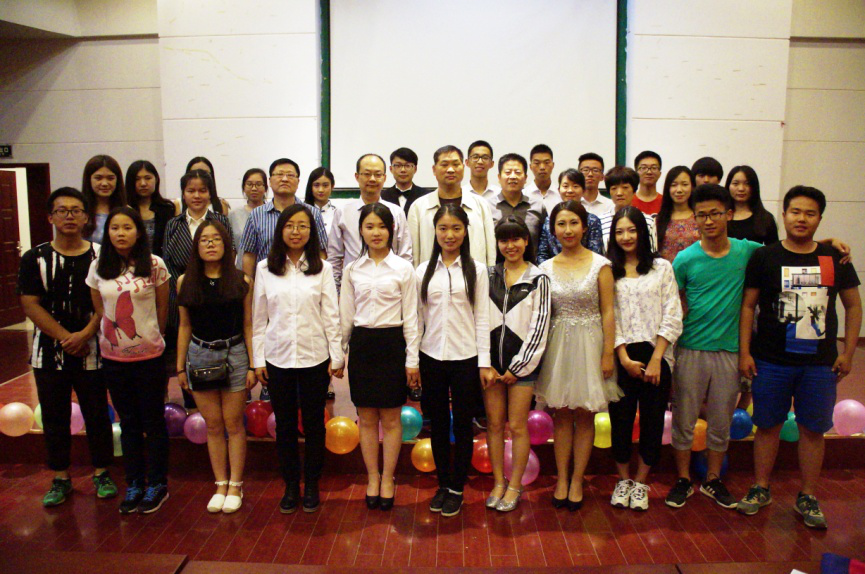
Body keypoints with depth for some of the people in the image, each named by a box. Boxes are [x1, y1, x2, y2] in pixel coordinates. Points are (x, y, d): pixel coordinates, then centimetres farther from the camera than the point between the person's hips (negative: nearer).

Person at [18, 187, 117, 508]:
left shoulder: (100, 257, -1)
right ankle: (60, 479, 23)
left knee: (97, 414, 6)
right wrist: (65, 337, -12)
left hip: (91, 352, -1)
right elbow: (30, 304, -4)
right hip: (48, 352, 1)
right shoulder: (35, 259, 2)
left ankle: (101, 474, 22)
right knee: (54, 417, 10)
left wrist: (84, 334, -17)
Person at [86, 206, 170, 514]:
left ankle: (157, 484, 21)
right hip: (113, 356, 3)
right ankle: (134, 485, 26)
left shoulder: (154, 266, -8)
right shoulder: (98, 268, 1)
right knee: (128, 422, 14)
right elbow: (98, 309, 11)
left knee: (153, 421, 7)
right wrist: (112, 335, 11)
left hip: (149, 356, -3)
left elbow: (163, 308, 2)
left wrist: (151, 337, 8)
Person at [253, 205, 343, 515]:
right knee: (285, 425, 11)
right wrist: (257, 359, 2)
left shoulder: (322, 269, -1)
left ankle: (311, 486, 25)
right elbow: (259, 317, 4)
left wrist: (337, 356, -2)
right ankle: (290, 486, 26)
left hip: (314, 358, -1)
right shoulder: (265, 268, 2)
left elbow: (331, 315, 0)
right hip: (277, 358, 1)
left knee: (313, 424, 9)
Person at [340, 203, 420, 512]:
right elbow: (346, 316, 9)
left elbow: (410, 317, -1)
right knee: (367, 417, 9)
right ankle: (372, 478, 24)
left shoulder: (403, 268, -2)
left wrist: (412, 359, -3)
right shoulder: (352, 270, 5)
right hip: (361, 345, 2)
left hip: (392, 344, -2)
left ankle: (387, 479, 20)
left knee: (391, 418, 6)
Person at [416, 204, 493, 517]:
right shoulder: (423, 271, 5)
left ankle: (457, 488, 21)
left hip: (465, 358, -2)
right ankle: (443, 485, 27)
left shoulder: (477, 270, 0)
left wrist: (485, 362, -5)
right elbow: (417, 316, 6)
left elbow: (482, 317, -1)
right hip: (431, 358, 2)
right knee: (438, 423, 11)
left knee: (462, 424, 7)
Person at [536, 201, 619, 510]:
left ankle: (577, 481, 19)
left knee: (585, 415, 7)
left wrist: (608, 354, -8)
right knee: (562, 414, 9)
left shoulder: (600, 265, -4)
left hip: (589, 344, -2)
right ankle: (561, 479, 19)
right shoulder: (546, 268, 3)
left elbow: (607, 312, -4)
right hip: (558, 345, 2)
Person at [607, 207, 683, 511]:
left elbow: (672, 318, -1)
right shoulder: (608, 271, 4)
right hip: (622, 357, 0)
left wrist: (655, 360, -8)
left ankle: (641, 482, 23)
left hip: (656, 355, 0)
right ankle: (623, 479, 25)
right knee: (621, 418, 6)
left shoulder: (661, 267, 4)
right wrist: (624, 358, -8)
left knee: (652, 420, 6)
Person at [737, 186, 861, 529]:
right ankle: (761, 489, 24)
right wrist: (744, 351, -5)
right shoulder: (765, 257, -1)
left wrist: (848, 352, 5)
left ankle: (808, 498, 22)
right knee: (768, 425, 8)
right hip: (771, 360, -1)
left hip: (820, 363, 1)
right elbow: (748, 305, 0)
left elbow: (853, 305, 11)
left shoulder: (835, 259, 4)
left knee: (812, 429, 8)